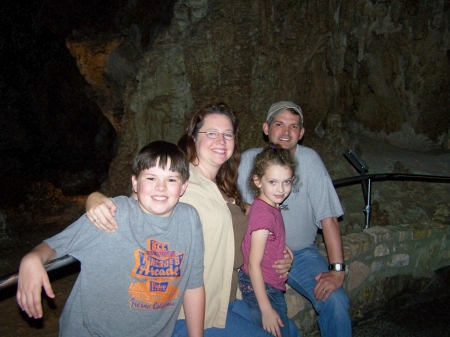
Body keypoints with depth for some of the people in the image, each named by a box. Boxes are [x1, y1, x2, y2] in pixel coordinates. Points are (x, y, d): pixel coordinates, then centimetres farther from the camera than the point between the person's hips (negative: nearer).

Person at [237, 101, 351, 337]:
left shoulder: (309, 159, -11)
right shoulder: (248, 160, -7)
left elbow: (328, 218, -12)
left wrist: (337, 270, -17)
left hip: (301, 253, 0)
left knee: (335, 301, -20)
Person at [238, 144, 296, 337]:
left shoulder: (271, 208, 2)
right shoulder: (264, 213, -24)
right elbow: (253, 264, -24)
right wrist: (266, 309, -21)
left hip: (271, 288, 9)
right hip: (262, 290, -9)